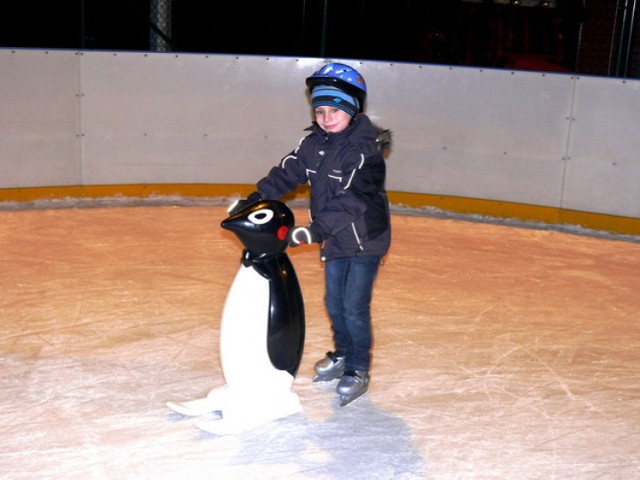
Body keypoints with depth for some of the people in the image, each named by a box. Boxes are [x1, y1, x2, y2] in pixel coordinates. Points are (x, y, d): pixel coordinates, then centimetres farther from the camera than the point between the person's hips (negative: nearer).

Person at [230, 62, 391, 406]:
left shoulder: (366, 148, -22)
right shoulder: (315, 143, 1)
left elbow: (351, 200, -29)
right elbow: (287, 173, 2)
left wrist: (316, 229, -35)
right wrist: (255, 199, -10)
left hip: (366, 238, -7)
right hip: (335, 238, 7)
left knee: (354, 306, -3)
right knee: (334, 302, 16)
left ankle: (358, 370, 15)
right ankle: (342, 354, 39)